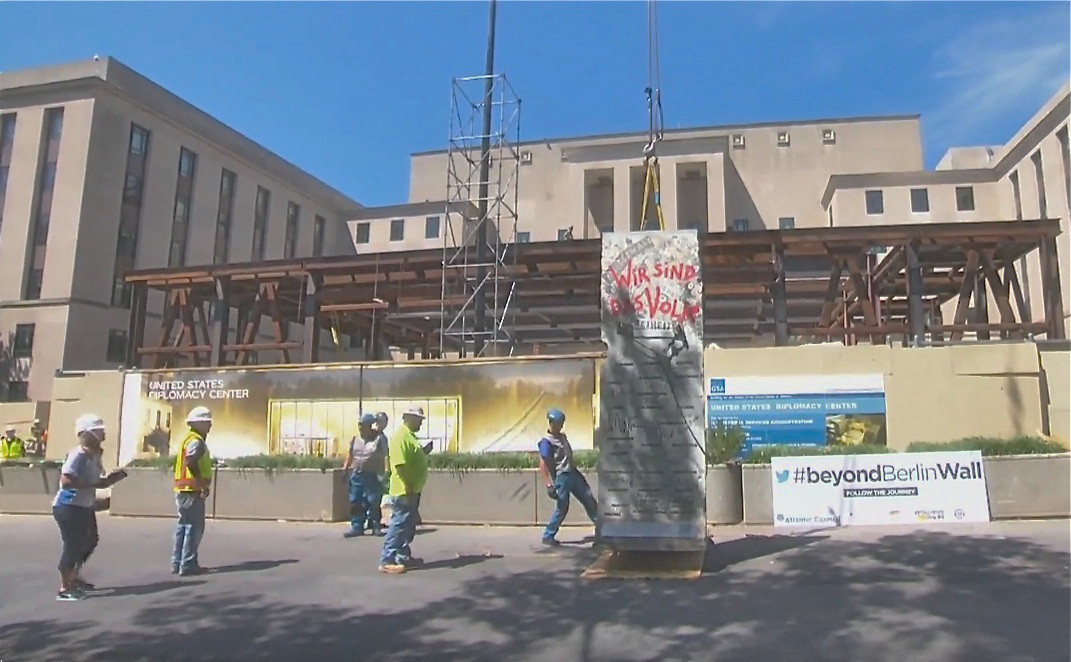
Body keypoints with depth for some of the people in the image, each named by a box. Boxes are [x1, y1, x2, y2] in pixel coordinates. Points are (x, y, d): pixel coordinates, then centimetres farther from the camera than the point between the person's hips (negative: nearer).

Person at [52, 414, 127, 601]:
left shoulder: (95, 455, 8)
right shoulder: (77, 455, -21)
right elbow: (66, 481, -30)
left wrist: (113, 477, 0)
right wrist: (94, 484, -28)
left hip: (85, 507, 10)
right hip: (68, 507, -10)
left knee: (90, 541, 21)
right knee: (73, 545, -5)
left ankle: (75, 577, 38)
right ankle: (64, 589, 6)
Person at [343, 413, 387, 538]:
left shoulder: (379, 438, -6)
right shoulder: (355, 439, 12)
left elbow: (385, 456, -9)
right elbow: (350, 455, 22)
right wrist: (345, 468, 18)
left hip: (373, 475, -5)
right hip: (356, 474, 5)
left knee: (374, 503, 0)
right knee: (355, 502, 4)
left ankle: (376, 527, 11)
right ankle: (356, 527, 11)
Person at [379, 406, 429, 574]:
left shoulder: (409, 435, 16)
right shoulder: (401, 436, -17)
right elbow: (400, 464, -24)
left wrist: (425, 452, 12)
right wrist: (408, 486, -25)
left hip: (412, 490, 11)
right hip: (404, 490, -11)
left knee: (408, 526, 16)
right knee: (399, 525, -8)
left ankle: (404, 557, 24)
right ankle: (386, 561, -3)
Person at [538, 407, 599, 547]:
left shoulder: (562, 436, 13)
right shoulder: (546, 442, -14)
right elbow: (543, 465, -20)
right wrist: (549, 485, -25)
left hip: (573, 473, 9)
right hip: (561, 477, -8)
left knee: (589, 499, 10)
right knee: (562, 508, -4)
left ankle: (600, 527, 20)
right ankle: (548, 536, 11)